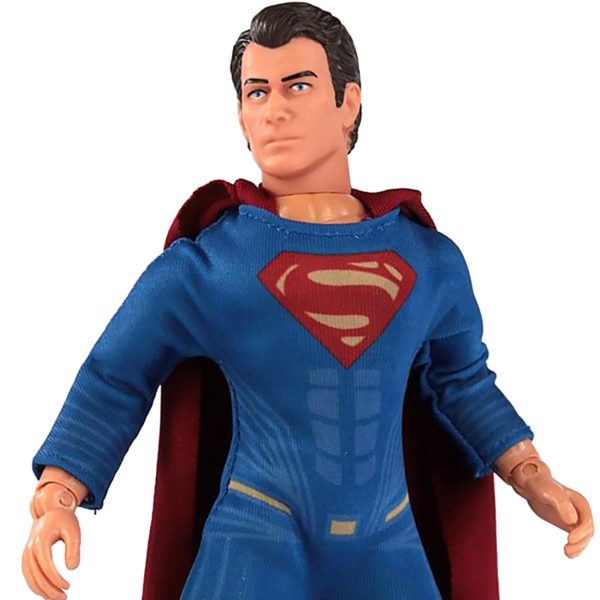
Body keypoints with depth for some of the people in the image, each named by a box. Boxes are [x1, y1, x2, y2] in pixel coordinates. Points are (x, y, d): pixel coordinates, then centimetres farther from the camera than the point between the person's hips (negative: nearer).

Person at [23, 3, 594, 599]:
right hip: (255, 548, -3)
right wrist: (55, 502, -9)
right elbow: (114, 381, 2)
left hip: (388, 549, 3)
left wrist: (535, 483, 9)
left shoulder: (429, 261, 4)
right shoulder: (202, 262, -5)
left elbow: (460, 381, 17)